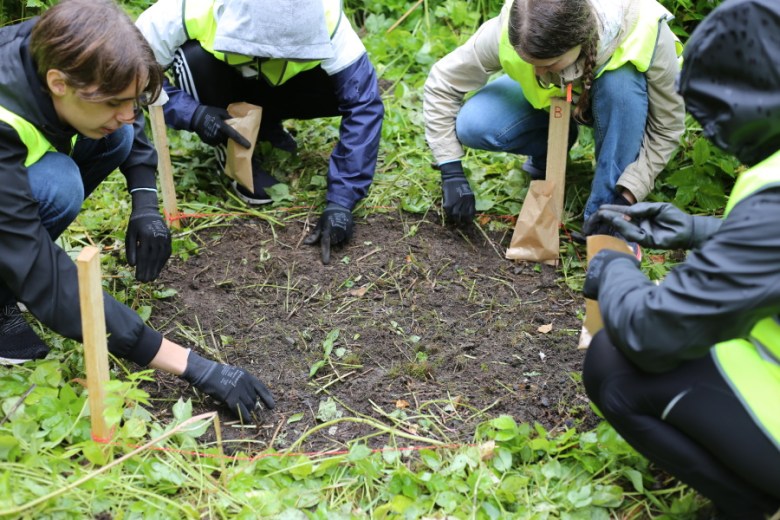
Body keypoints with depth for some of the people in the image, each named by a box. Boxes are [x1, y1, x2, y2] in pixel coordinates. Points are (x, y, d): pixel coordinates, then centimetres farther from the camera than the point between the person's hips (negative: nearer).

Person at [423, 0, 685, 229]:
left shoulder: (642, 31, -38)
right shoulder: (506, 32, -34)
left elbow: (667, 126, -25)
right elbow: (442, 83, -20)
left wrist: (627, 196, -32)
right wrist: (451, 173, -24)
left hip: (620, 98, -1)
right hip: (549, 100, 2)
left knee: (620, 82, -38)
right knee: (472, 126, -26)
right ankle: (551, 150, 5)